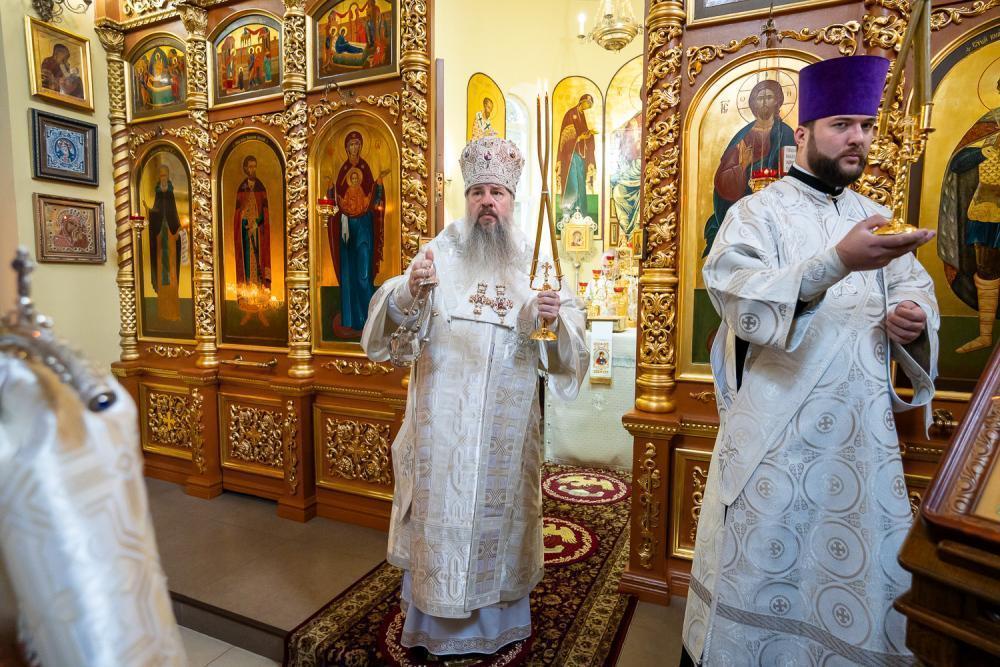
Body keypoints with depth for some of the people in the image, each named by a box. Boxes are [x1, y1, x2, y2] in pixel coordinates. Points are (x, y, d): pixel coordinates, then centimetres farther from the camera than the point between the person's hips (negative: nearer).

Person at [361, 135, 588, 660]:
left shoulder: (535, 259, 4)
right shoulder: (440, 251, 2)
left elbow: (571, 337, -3)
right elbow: (391, 318, -7)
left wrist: (554, 321, -25)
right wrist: (409, 290, -29)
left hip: (506, 423, 1)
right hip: (440, 417, 0)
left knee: (498, 510, 13)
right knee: (437, 511, 9)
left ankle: (497, 620, 38)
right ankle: (431, 623, 33)